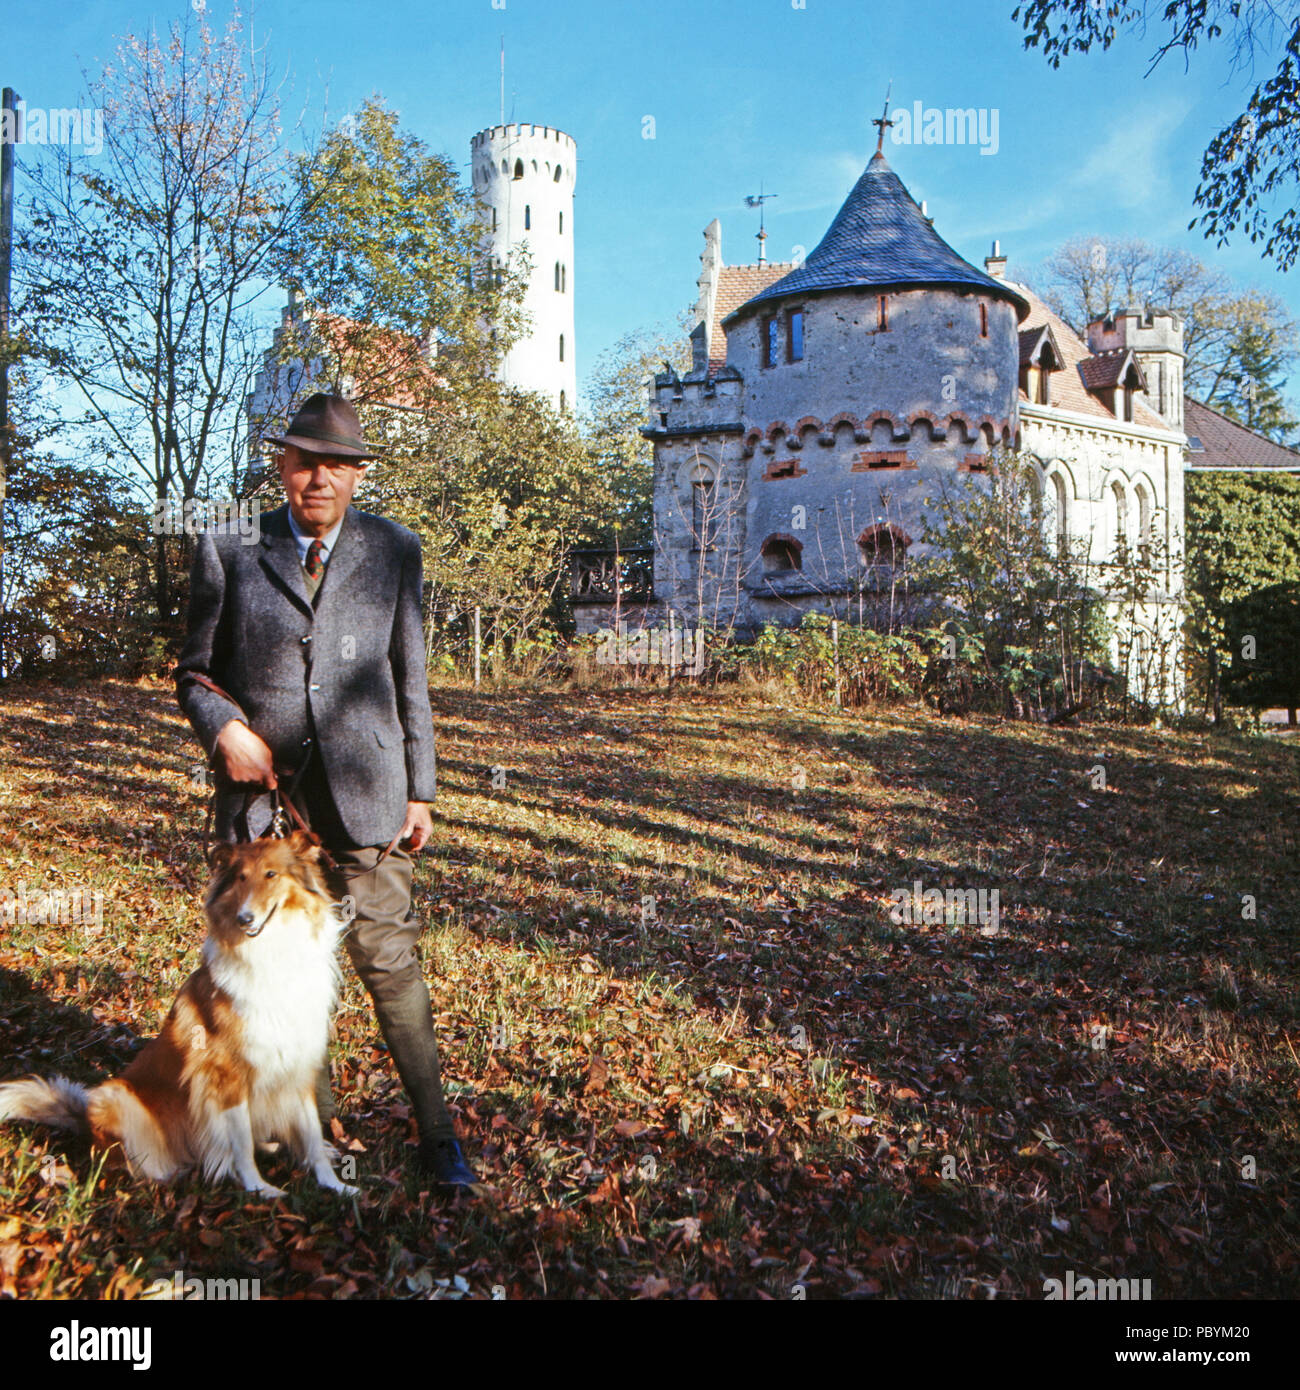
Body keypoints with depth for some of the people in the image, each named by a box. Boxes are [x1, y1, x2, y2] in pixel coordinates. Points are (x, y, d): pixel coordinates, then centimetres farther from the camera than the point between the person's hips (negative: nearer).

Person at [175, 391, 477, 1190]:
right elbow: (196, 672, 11)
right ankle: (315, 1117, 31)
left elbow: (410, 680, 9)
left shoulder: (394, 552, 8)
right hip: (263, 793, 1)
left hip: (362, 791, -1)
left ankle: (437, 1137, 12)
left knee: (391, 962, -1)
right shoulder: (230, 551, 6)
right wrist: (223, 728, -10)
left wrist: (419, 790, 6)